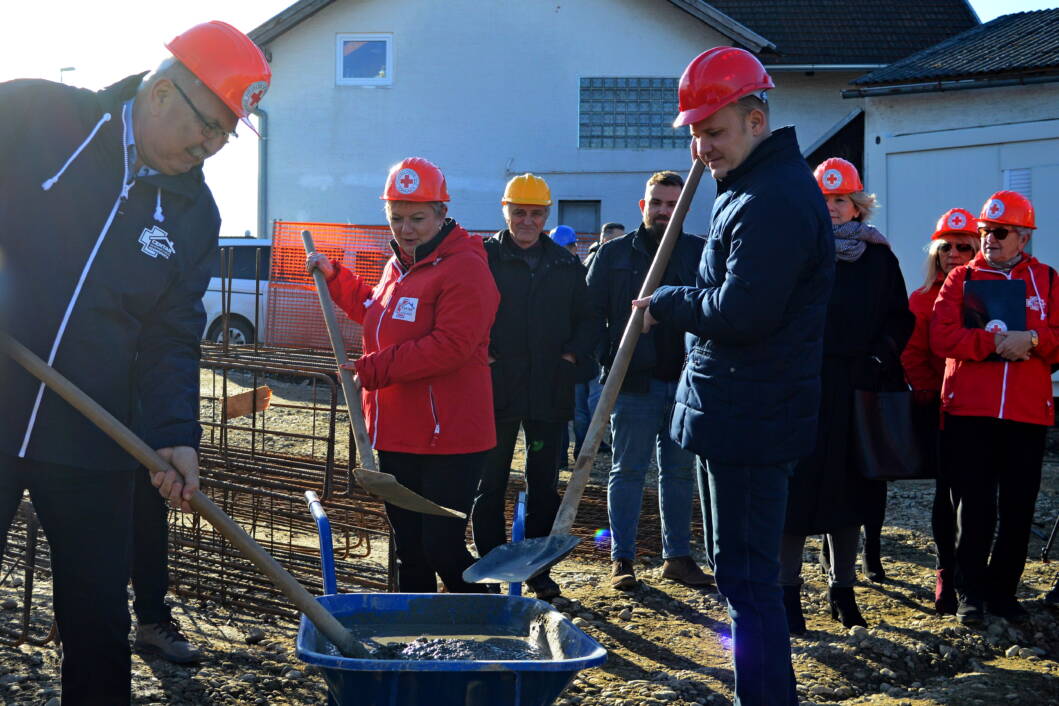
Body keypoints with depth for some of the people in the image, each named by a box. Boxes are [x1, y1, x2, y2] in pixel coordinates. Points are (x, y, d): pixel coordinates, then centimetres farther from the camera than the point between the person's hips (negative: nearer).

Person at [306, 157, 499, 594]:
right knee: (408, 549, 17)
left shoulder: (464, 268, -14)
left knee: (443, 550, -9)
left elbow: (451, 346, -24)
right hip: (397, 437, 9)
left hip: (448, 440, -9)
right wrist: (334, 277, 24)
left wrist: (376, 369, -22)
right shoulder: (399, 265, 17)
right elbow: (376, 312, 35)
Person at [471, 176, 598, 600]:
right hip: (495, 388, -2)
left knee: (544, 485, 8)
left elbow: (586, 320, 14)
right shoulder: (484, 257, 0)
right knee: (489, 485, 4)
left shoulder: (566, 264, 10)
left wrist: (573, 356, -2)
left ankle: (539, 571, 18)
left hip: (549, 392, 3)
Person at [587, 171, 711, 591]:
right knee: (628, 470, 1)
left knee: (679, 472, 10)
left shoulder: (700, 253, 8)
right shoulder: (614, 253, 4)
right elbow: (592, 312, 4)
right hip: (635, 383, -2)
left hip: (685, 382, 2)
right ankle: (621, 559, 7)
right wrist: (608, 360, -7)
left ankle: (677, 556, 19)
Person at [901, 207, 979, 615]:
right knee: (947, 489, 1)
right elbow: (911, 355, 4)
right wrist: (930, 395, -3)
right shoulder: (922, 299, 7)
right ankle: (947, 578, 7)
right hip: (941, 409, 0)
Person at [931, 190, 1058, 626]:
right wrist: (997, 342, -15)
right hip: (968, 410, -1)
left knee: (1017, 509, 5)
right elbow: (941, 337, -6)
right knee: (973, 508, -1)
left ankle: (1002, 590, 18)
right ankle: (971, 594, 9)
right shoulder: (962, 278, 8)